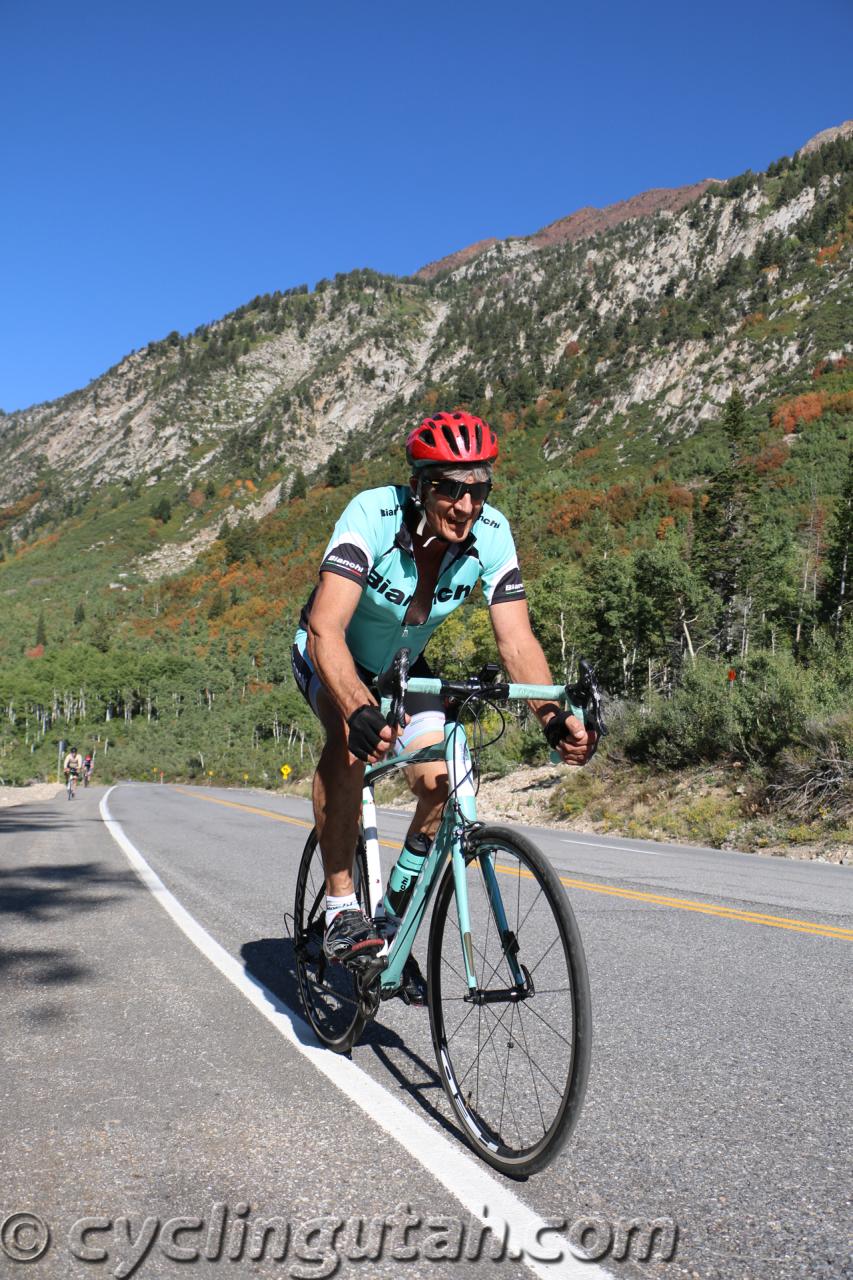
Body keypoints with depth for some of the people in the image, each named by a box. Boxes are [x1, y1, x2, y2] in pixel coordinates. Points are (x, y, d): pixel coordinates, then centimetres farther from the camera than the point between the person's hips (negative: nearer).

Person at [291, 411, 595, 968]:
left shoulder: (491, 532, -24)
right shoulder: (374, 514, -36)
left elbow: (517, 639, -27)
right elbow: (326, 629, -47)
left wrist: (553, 716, -44)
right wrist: (361, 710, -64)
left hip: (403, 664, 4)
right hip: (333, 658, -4)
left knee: (441, 786, -11)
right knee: (353, 740, -35)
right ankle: (341, 907, -21)